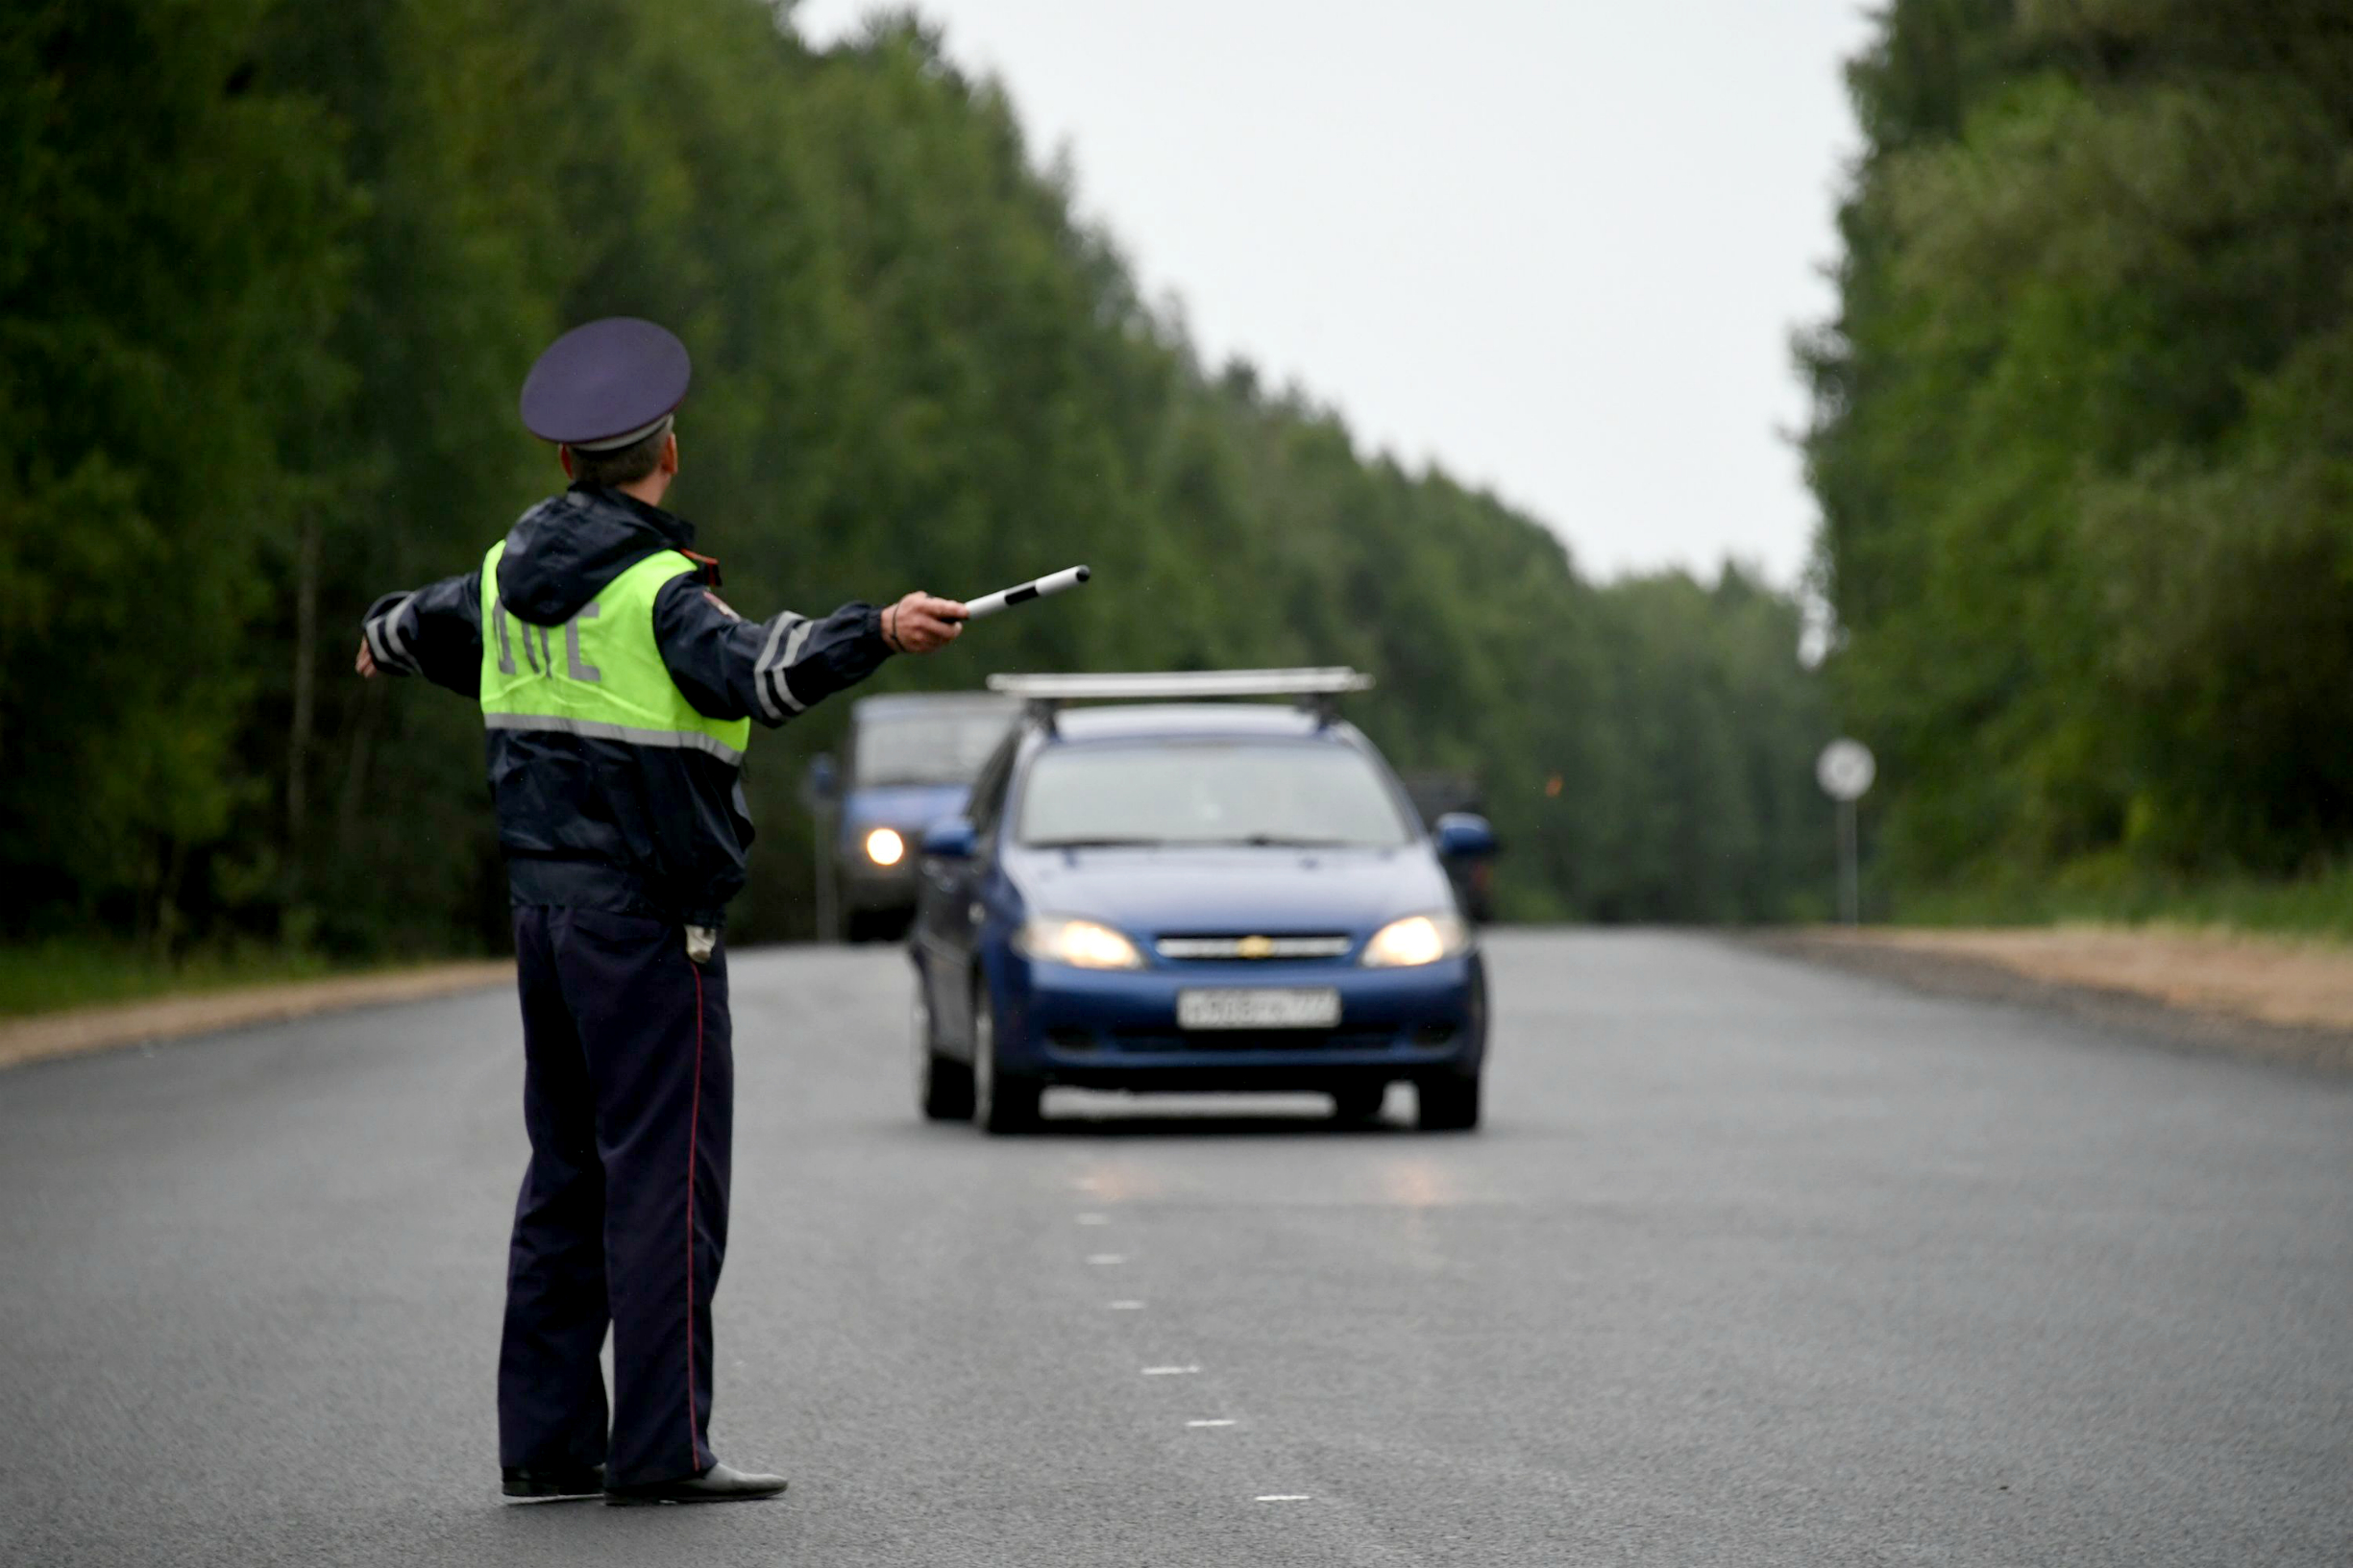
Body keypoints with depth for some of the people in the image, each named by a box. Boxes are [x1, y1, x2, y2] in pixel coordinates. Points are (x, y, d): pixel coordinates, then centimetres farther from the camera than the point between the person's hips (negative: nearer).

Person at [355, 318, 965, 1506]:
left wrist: (383, 635, 55)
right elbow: (751, 669, -33)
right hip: (647, 918, -8)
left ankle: (546, 1440, 15)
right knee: (665, 1178, -6)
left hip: (544, 905, 8)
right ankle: (660, 1448, -7)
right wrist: (877, 633, -42)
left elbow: (434, 624, 33)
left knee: (567, 1175, 13)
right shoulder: (656, 591, -14)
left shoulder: (511, 573, 11)